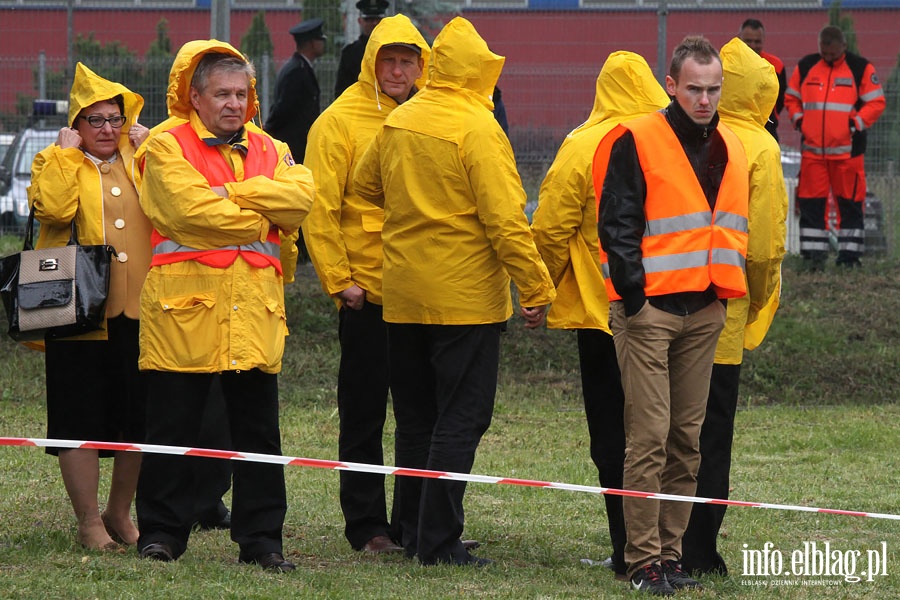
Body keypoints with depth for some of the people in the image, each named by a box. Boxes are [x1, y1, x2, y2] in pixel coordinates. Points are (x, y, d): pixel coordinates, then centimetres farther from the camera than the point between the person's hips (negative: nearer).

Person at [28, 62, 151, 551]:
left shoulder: (142, 160, 14)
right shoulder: (56, 164, 3)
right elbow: (52, 208, -19)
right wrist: (67, 153, -11)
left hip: (138, 310, 3)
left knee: (138, 419, 8)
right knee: (81, 419, -2)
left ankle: (120, 513, 23)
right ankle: (89, 521, 6)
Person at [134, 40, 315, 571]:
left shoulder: (269, 150, 16)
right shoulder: (168, 148, 0)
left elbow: (301, 197, -4)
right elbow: (191, 209, -15)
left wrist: (230, 192, -11)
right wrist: (260, 219, -5)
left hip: (255, 308, 4)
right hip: (186, 304, -4)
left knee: (258, 428, 5)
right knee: (174, 425, 2)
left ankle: (262, 537, 10)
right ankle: (162, 532, 10)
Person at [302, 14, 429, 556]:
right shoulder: (341, 121, -5)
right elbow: (320, 210, -8)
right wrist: (339, 280, -12)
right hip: (368, 294, -4)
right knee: (364, 414, 3)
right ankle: (367, 526, 9)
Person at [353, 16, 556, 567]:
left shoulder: (397, 122, 5)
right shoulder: (477, 129, -15)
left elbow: (365, 186, 20)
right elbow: (504, 218, -18)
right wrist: (535, 288, -14)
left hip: (402, 295, 6)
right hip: (466, 299, -6)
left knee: (416, 418, 16)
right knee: (460, 419, -2)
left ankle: (411, 530, 21)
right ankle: (438, 541, -5)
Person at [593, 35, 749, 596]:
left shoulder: (731, 150, 13)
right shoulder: (636, 143, -7)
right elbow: (617, 226, -9)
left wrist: (728, 292, 13)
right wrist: (633, 296, -14)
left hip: (705, 313, 6)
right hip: (649, 310, -6)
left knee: (688, 439, 7)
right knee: (650, 438, -8)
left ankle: (670, 551, 12)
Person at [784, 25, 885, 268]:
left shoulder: (861, 68, 0)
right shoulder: (806, 66, 9)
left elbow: (876, 102, 0)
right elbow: (791, 97, 19)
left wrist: (856, 123, -10)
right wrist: (798, 119, 3)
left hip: (847, 150, -3)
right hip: (812, 149, 3)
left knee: (850, 203, 2)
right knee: (810, 202, 1)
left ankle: (850, 254, 9)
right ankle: (813, 254, 6)